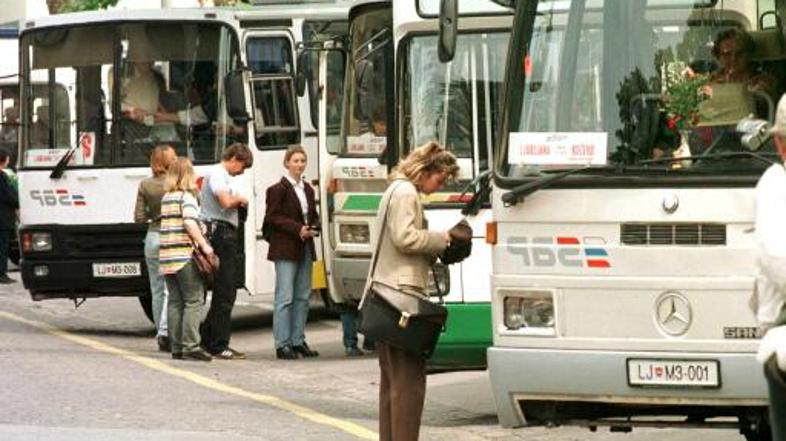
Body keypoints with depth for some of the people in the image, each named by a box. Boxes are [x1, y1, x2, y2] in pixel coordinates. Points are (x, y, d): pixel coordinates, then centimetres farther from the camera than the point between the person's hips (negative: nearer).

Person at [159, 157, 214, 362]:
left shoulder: (165, 198, 16)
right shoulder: (186, 196, -7)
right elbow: (190, 223, -20)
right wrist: (204, 245, -18)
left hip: (166, 255, 7)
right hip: (185, 256, -7)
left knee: (174, 302, 9)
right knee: (194, 300, -6)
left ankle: (176, 347, 9)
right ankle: (190, 346, -13)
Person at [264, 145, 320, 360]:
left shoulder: (307, 189, 16)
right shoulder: (278, 189, -7)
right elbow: (273, 217, -11)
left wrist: (313, 229, -1)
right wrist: (298, 229, -18)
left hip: (305, 249, 8)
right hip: (285, 248, -8)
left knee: (303, 297, 10)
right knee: (285, 297, -8)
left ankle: (298, 341, 16)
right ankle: (282, 344, -7)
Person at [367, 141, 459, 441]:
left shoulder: (399, 191, 22)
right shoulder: (405, 193, -8)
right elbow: (404, 237, -18)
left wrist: (434, 247, 9)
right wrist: (441, 239, -7)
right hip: (402, 292, -11)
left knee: (392, 380, 14)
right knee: (409, 379, -11)